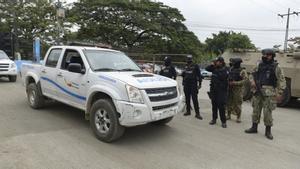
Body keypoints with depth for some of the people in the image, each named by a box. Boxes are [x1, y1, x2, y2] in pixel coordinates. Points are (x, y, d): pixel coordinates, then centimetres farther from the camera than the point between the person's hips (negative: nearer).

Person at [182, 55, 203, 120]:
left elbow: (199, 75, -3)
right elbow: (183, 75, 22)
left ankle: (197, 113, -5)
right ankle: (188, 111, 23)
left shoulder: (195, 66, -4)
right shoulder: (185, 67, 11)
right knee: (187, 99, 11)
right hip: (186, 85, 5)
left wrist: (199, 84, -7)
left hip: (193, 85, -5)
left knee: (195, 99, -8)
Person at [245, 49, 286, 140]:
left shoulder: (276, 67, -3)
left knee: (267, 112, -3)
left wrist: (279, 93, -11)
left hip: (268, 93, -4)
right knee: (256, 110, 10)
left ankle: (268, 131, 13)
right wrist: (252, 81, -1)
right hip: (258, 91, 4)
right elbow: (252, 75, 19)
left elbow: (282, 81, -4)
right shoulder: (259, 65, 9)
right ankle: (254, 128, 24)